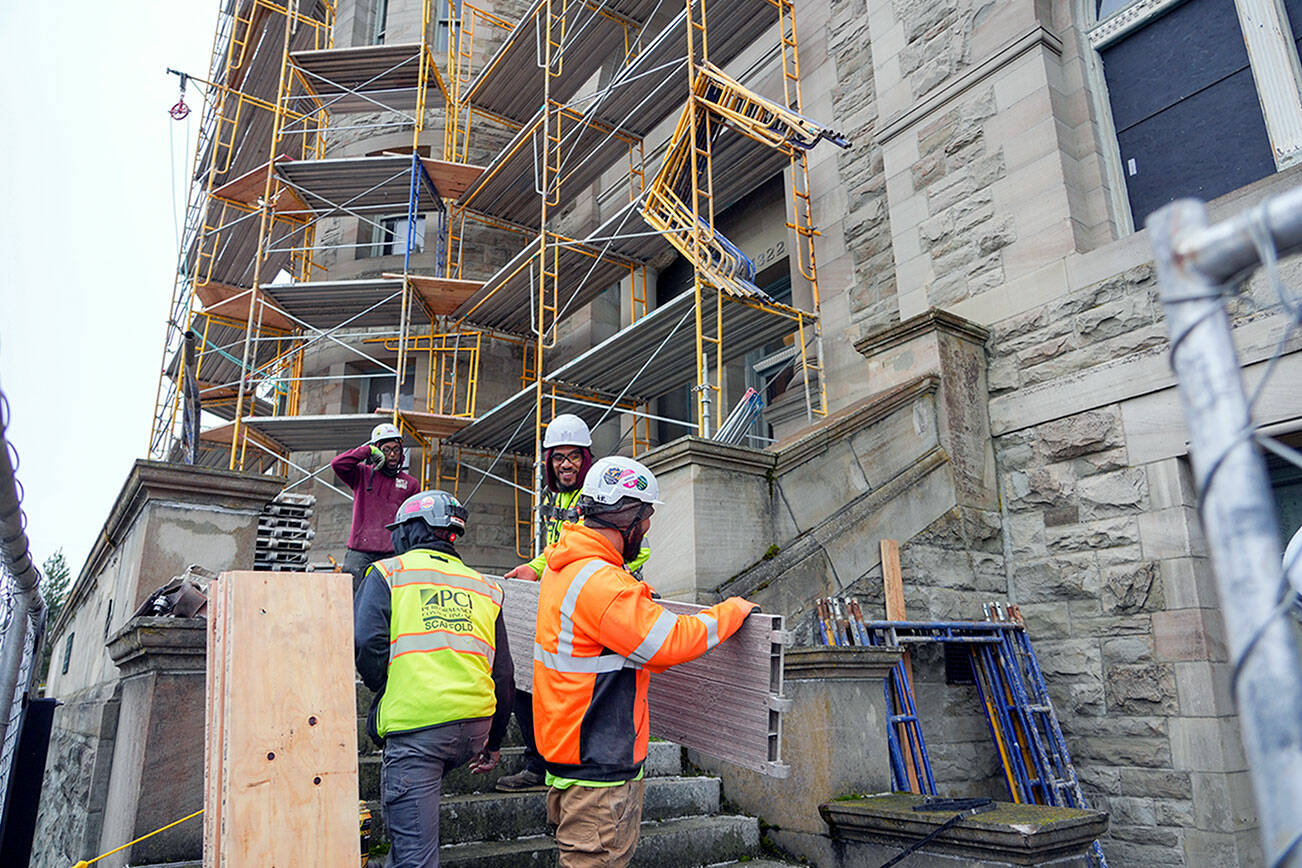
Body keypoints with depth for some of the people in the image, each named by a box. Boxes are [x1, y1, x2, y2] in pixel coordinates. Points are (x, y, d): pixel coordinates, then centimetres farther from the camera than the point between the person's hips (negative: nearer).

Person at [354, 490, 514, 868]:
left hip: (415, 726, -5)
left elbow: (367, 642, -9)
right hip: (475, 728, 5)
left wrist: (383, 690, 10)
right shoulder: (485, 587, 18)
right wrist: (493, 743, 26)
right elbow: (503, 674, 17)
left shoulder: (388, 572, 6)